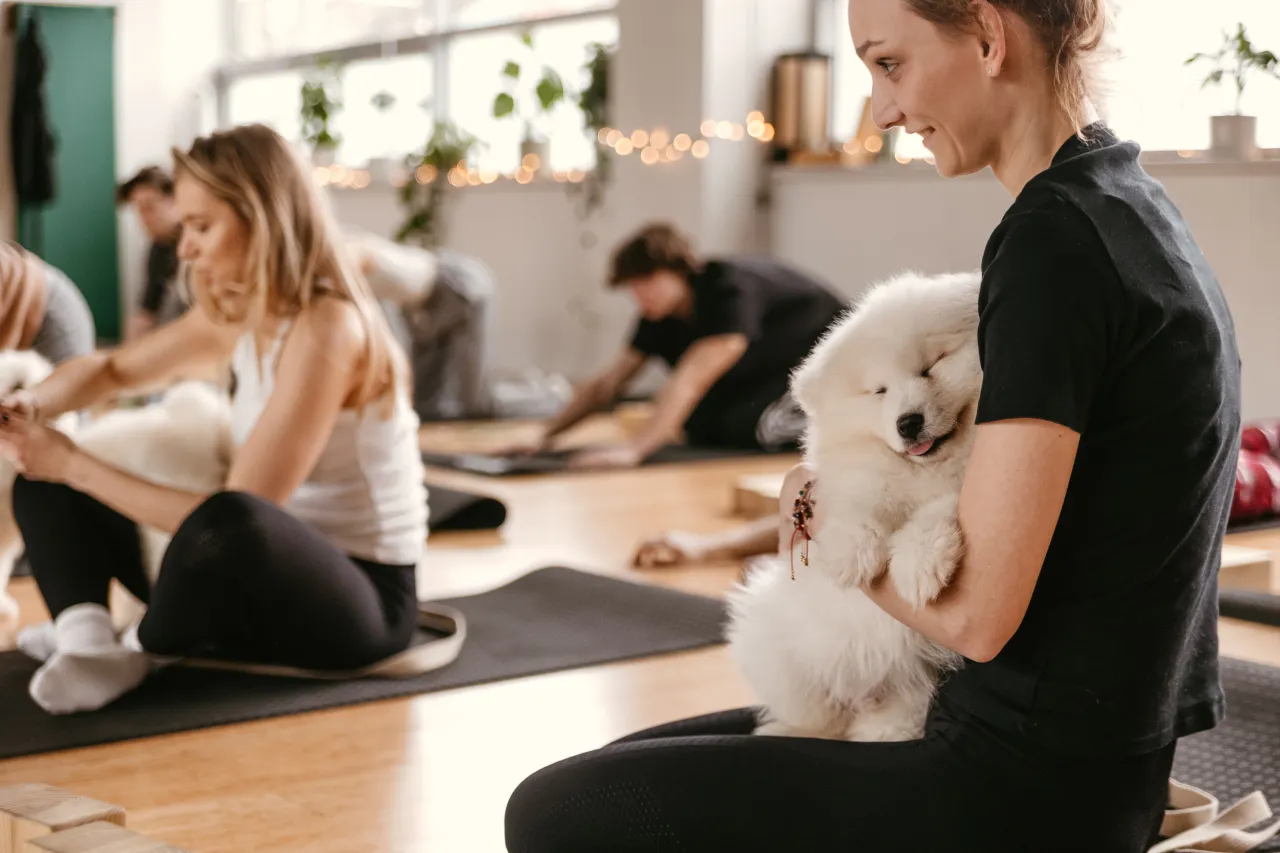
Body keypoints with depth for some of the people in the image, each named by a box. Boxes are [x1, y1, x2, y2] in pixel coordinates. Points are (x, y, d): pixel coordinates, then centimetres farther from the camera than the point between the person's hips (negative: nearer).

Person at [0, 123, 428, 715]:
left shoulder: (325, 328, -24)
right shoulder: (236, 315, 2)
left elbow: (236, 516, -28)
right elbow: (111, 369, 17)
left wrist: (75, 464, -20)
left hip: (361, 596, -9)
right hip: (278, 574, 9)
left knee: (229, 528, -43)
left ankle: (137, 652, -13)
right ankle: (86, 638, -19)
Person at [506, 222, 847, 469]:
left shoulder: (731, 292, -32)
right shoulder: (660, 315, -7)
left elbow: (690, 379, -44)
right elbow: (608, 382, -5)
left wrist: (634, 450, -53)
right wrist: (546, 436, -17)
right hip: (770, 373, 9)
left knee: (747, 425, -31)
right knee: (700, 424, -13)